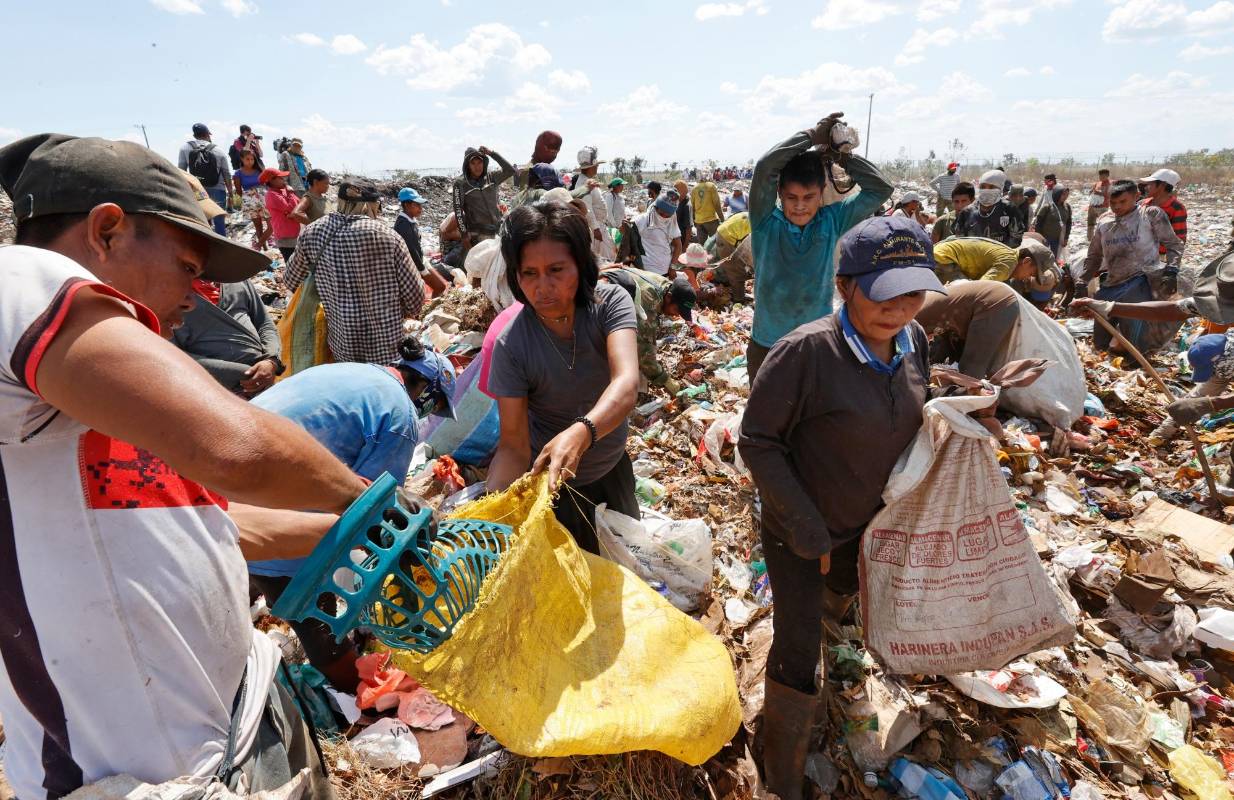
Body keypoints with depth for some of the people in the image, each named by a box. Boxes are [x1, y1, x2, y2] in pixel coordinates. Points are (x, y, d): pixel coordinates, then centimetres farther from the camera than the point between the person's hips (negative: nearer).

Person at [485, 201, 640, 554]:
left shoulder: (610, 303, -22)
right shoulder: (511, 344, -25)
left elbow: (627, 384, -39)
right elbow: (513, 445, -24)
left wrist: (581, 433, -58)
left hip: (614, 465, 3)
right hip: (552, 477, -3)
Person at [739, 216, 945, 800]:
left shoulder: (914, 341, -11)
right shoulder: (806, 350, -31)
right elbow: (757, 440, -24)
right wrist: (807, 531, -20)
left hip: (865, 518, 6)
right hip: (798, 523, -6)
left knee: (845, 585, 33)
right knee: (798, 658, -1)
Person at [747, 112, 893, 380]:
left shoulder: (832, 221, 0)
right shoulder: (766, 222, -8)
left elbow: (880, 189, -3)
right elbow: (764, 167, -22)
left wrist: (840, 154, -5)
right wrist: (812, 135, -13)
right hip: (766, 345, -1)